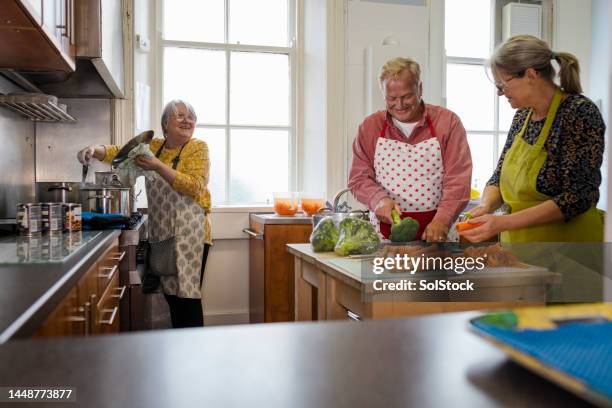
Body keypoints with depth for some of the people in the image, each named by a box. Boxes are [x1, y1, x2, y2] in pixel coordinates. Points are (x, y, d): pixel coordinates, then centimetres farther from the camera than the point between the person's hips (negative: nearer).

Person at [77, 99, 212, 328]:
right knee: (171, 295, 12)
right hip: (161, 234, 5)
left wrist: (158, 167, -21)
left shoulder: (198, 148, -4)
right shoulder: (153, 146, 12)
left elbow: (195, 186, -15)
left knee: (188, 297, -5)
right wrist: (95, 150, -16)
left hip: (188, 234, -5)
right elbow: (122, 152, 3)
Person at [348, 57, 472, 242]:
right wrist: (379, 199, -12)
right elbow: (359, 178, 7)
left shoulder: (448, 122, 2)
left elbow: (458, 180, -3)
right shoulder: (370, 126, 7)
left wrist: (442, 221, -17)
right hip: (385, 230, 1)